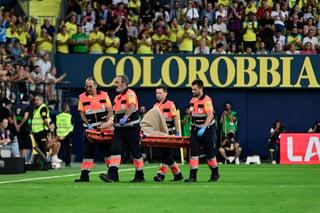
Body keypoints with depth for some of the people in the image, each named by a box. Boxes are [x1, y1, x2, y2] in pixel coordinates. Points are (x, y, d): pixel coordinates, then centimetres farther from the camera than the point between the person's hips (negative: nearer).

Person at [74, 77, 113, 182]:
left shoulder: (104, 95, 2)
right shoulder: (82, 97, 4)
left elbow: (110, 111, 2)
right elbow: (82, 113, 2)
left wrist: (105, 124, -11)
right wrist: (88, 124, -12)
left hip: (103, 127, -1)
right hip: (90, 128, 1)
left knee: (107, 151, 2)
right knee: (88, 152, -2)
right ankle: (84, 175, -3)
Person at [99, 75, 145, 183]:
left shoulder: (130, 94, -8)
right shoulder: (117, 97, 18)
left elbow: (132, 106, -26)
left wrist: (125, 117, -39)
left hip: (131, 128, -7)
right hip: (119, 129, 7)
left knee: (136, 152, 3)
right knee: (115, 150, -8)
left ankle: (140, 176, 13)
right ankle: (112, 175, -18)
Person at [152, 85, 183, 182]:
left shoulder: (170, 105, -6)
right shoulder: (155, 106, 12)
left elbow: (175, 119, -7)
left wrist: (177, 133, -11)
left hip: (169, 134, -7)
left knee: (165, 154, -11)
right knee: (164, 154, 8)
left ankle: (161, 174, -14)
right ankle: (177, 174, 16)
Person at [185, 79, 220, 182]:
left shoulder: (206, 100, -16)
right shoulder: (192, 100, 7)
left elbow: (210, 115, -26)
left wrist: (203, 128, -34)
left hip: (207, 130, -6)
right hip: (195, 130, 6)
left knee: (209, 153, 5)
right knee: (194, 152, -7)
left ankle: (215, 173, 25)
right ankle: (193, 176, -12)